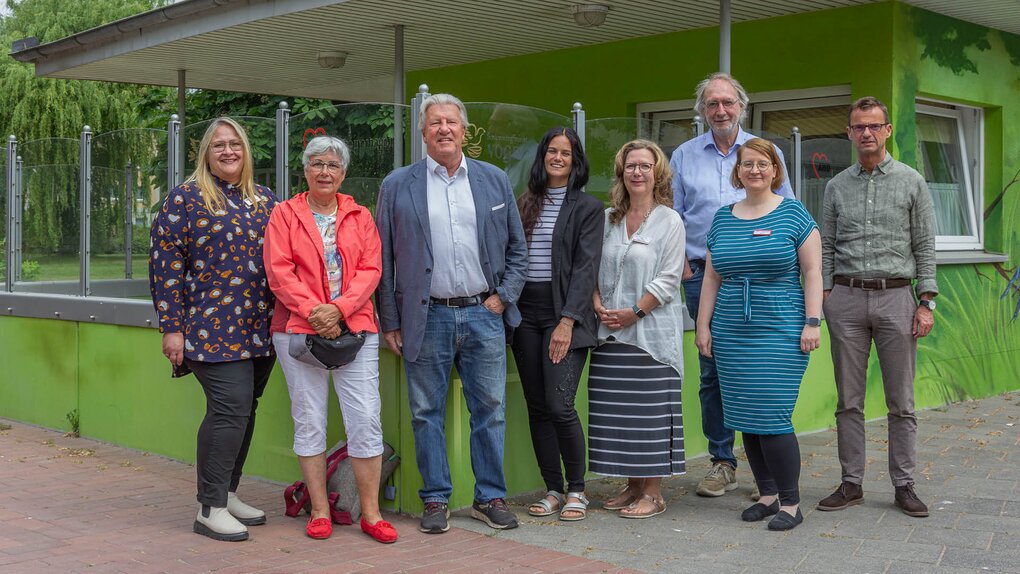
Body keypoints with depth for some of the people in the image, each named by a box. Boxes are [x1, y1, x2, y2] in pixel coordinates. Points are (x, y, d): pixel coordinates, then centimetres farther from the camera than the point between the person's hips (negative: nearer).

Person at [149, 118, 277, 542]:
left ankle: (227, 494, 23)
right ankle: (210, 508, -3)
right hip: (212, 328, -6)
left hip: (260, 329, 6)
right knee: (230, 409, -12)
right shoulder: (186, 198, 0)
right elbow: (165, 264, -4)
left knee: (243, 412, 9)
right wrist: (171, 328, -9)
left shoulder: (266, 201, 15)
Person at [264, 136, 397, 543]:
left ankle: (371, 513, 5)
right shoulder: (285, 214, 8)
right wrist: (314, 311, -13)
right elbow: (279, 271, -2)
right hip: (298, 328, -1)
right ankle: (319, 511, 13)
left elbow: (371, 269, 3)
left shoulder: (360, 216, 13)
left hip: (355, 327, 1)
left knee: (366, 419, -4)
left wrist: (339, 308, -12)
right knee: (309, 421, 2)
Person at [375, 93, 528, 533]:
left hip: (483, 315, 2)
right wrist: (390, 322, -1)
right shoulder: (397, 186, 3)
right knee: (427, 414, 5)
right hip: (427, 319, -1)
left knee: (490, 410, 6)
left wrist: (503, 296, 1)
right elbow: (384, 260, 3)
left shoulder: (495, 180, 9)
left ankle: (490, 497, 18)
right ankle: (436, 500, 17)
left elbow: (517, 249, 13)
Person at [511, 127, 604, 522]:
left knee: (559, 405, -12)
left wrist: (567, 320, -15)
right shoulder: (524, 204, 14)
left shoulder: (588, 208, 1)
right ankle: (553, 489, 17)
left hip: (565, 315, -5)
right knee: (537, 408, 6)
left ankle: (577, 490, 5)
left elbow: (586, 267, -6)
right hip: (526, 314, 5)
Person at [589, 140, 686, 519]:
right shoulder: (608, 219, 12)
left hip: (651, 330, -5)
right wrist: (598, 305, -4)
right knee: (616, 412, 7)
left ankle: (653, 493, 5)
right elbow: (594, 268, 12)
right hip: (611, 331, 5)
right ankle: (632, 486, 18)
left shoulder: (669, 221, -1)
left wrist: (635, 312, -13)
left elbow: (668, 279, -7)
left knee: (650, 410, -3)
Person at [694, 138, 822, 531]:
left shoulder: (793, 214, 0)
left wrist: (812, 322, -9)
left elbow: (812, 270, -2)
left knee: (772, 417, -9)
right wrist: (703, 325, 9)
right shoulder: (723, 218, 12)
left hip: (781, 333, -4)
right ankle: (767, 494, 19)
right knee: (746, 419, 6)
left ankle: (791, 503, 3)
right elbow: (711, 277, 14)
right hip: (732, 335, 5)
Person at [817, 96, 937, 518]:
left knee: (901, 400, 3)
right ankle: (851, 483, 12)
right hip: (847, 298, 2)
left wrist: (926, 302, -4)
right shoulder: (837, 186, 10)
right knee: (848, 400, 4)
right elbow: (826, 247, 10)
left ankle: (904, 484, 12)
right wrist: (822, 296, 1)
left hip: (896, 297, -1)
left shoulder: (911, 182, 5)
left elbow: (925, 246, 3)